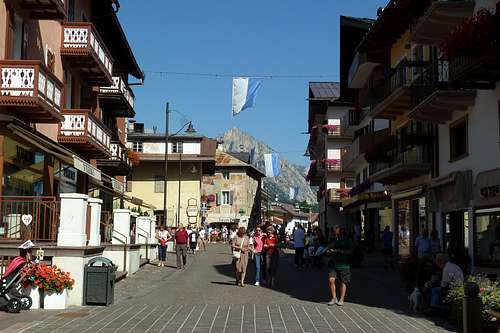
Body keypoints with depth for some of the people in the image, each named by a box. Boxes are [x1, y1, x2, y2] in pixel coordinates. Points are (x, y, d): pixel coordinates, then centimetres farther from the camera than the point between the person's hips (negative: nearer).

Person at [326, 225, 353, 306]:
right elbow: (327, 252, 18)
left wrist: (340, 251, -18)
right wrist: (331, 252, -5)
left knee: (343, 282, 2)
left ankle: (341, 300, 13)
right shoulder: (332, 240, 15)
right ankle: (334, 298, 2)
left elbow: (350, 251, -8)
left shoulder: (347, 240, 1)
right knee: (331, 280, -10)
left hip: (343, 264, -3)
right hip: (333, 263, 3)